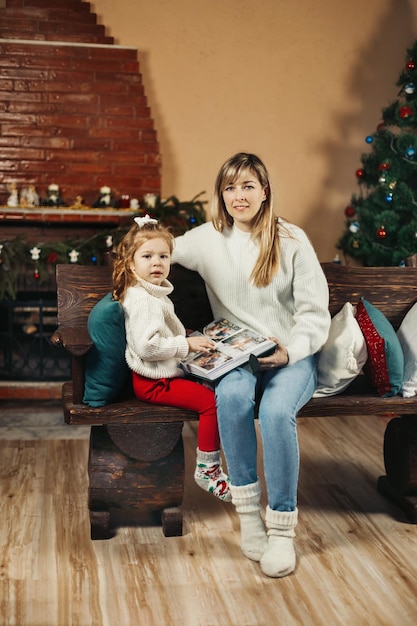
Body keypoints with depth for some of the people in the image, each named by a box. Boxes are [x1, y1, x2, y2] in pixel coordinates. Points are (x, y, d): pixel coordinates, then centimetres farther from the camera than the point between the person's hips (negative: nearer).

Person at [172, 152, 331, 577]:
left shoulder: (291, 240, 1)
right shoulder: (208, 239, 7)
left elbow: (315, 311, -1)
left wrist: (290, 351, -16)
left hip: (291, 356, -1)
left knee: (276, 410, -34)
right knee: (232, 395, -35)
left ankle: (282, 528, -21)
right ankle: (248, 513, -22)